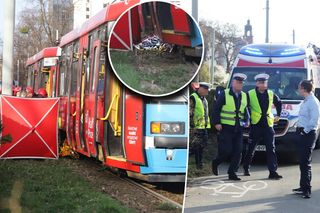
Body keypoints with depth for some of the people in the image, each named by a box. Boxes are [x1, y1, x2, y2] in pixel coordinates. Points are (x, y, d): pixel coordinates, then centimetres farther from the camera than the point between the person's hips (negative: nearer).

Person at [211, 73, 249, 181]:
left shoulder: (244, 96, 14)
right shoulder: (224, 94, -2)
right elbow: (216, 109, -4)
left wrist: (245, 121, 3)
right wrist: (216, 123, -12)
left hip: (238, 129, 5)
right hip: (226, 128, -5)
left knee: (238, 151, -1)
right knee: (226, 151, -8)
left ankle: (232, 173, 8)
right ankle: (215, 163, 20)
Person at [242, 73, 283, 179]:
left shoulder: (271, 94, 9)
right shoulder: (250, 94, -3)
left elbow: (279, 103, 27)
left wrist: (278, 115, 22)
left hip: (268, 125, 3)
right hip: (255, 125, -3)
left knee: (271, 149, -2)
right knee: (251, 149, 8)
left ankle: (273, 171, -2)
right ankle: (246, 168, 25)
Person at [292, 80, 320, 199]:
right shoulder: (305, 101, 13)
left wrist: (305, 131, -16)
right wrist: (300, 129, 12)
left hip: (307, 134, -9)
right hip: (301, 133, 10)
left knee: (305, 163, -8)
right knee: (302, 162, 14)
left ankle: (307, 190, -4)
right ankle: (303, 187, 23)